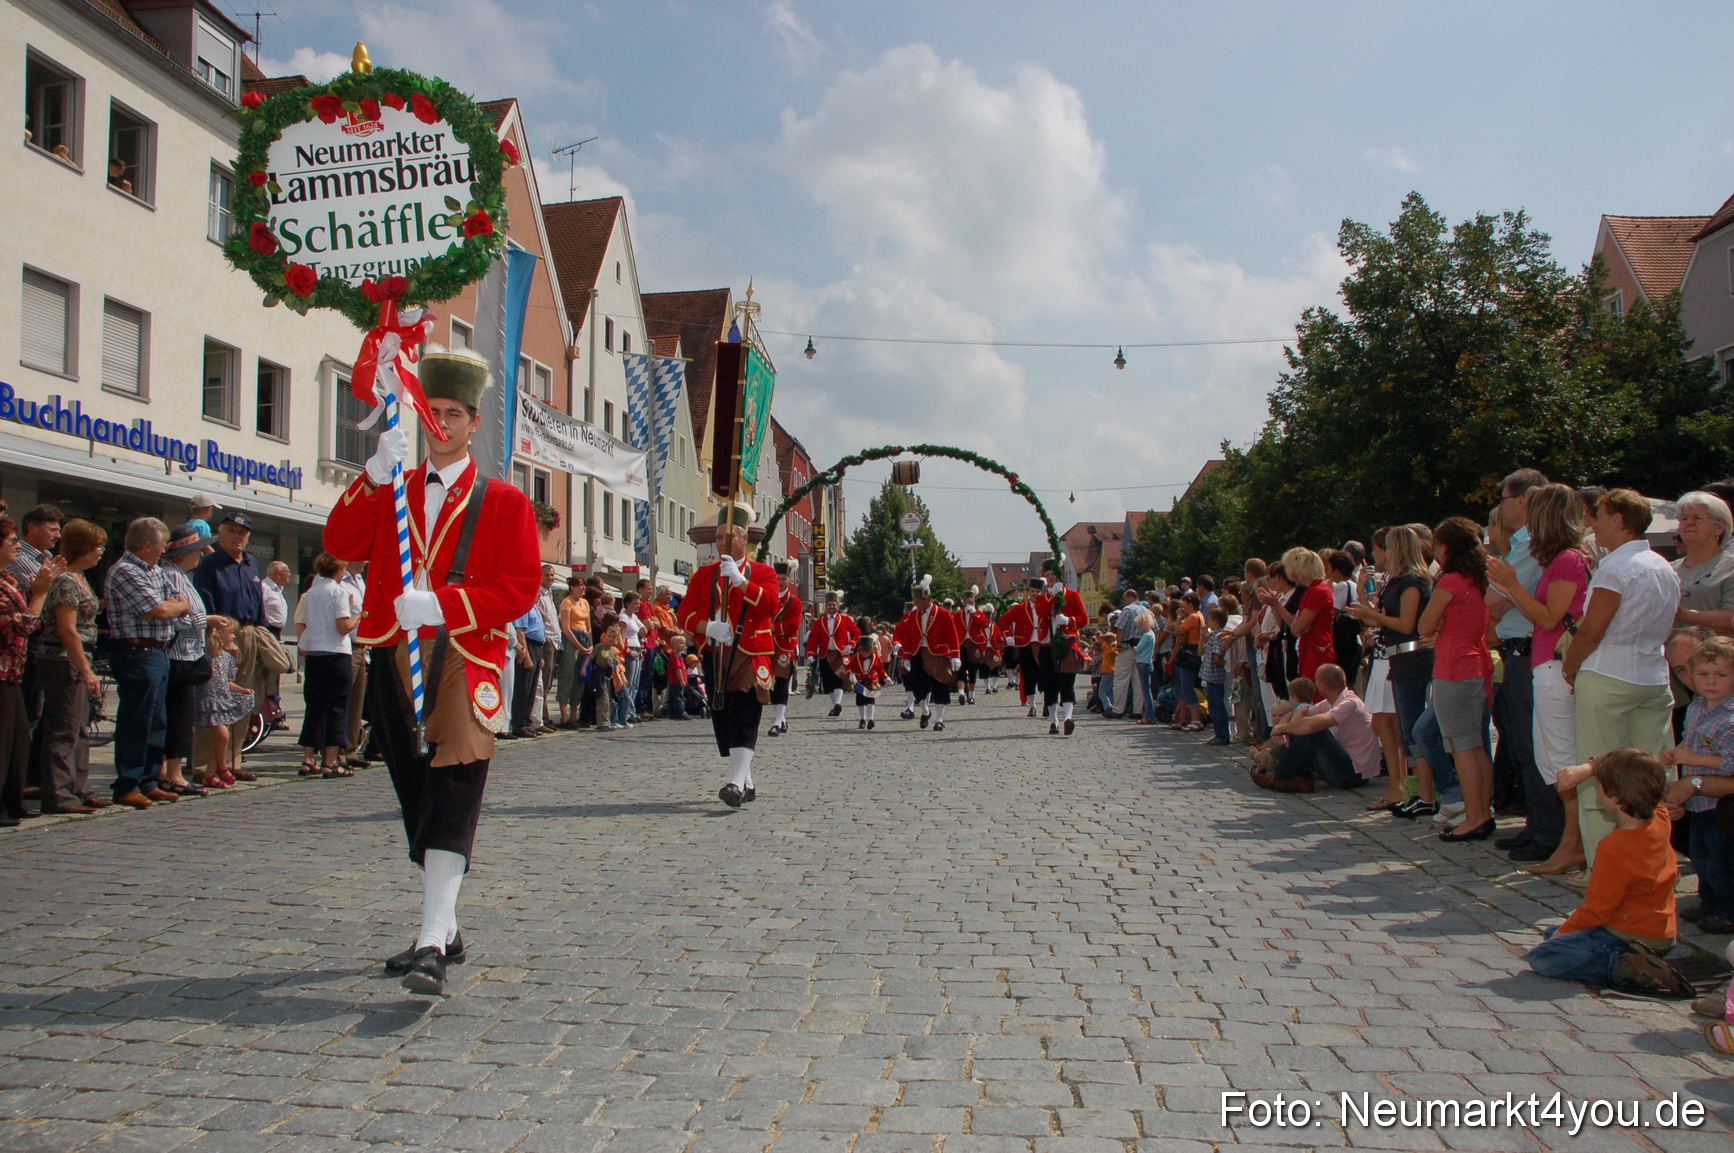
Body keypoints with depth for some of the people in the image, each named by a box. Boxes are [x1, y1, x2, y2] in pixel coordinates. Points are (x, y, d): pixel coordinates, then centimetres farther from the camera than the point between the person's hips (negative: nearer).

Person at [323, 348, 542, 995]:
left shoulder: (503, 502, 4)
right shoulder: (390, 491, 16)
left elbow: (521, 588, -6)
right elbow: (340, 544, 0)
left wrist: (440, 604, -19)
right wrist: (376, 473, -12)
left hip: (465, 663, -5)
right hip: (394, 663, 5)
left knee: (451, 800, -14)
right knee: (415, 798, 12)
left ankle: (431, 946, -19)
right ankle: (446, 930, 25)